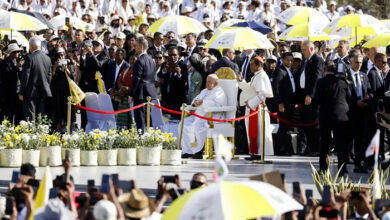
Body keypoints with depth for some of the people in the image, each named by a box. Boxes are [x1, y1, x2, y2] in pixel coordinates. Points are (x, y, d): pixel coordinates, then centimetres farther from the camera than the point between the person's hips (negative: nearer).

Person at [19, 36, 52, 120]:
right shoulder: (47, 58, 6)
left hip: (31, 92, -6)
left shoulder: (29, 58, -13)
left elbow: (25, 76, -12)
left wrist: (21, 93, -6)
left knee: (30, 117, -5)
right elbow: (49, 76, 11)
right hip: (43, 93, 6)